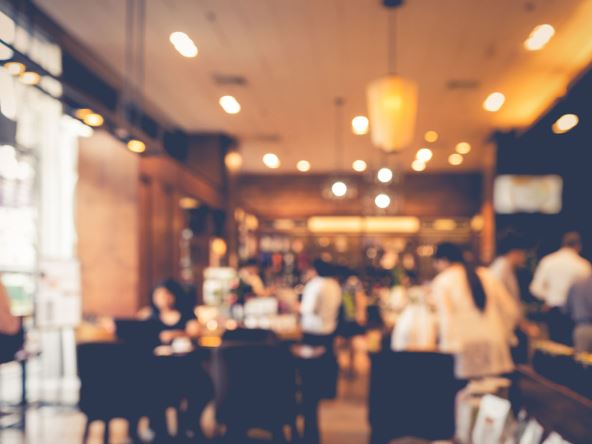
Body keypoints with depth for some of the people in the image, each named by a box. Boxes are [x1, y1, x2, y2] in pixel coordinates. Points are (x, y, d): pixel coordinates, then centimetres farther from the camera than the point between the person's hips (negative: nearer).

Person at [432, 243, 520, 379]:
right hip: (495, 345, 4)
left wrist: (450, 345, -12)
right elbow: (511, 310, 12)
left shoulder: (442, 281, 1)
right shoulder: (486, 275, 13)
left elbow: (446, 317, -10)